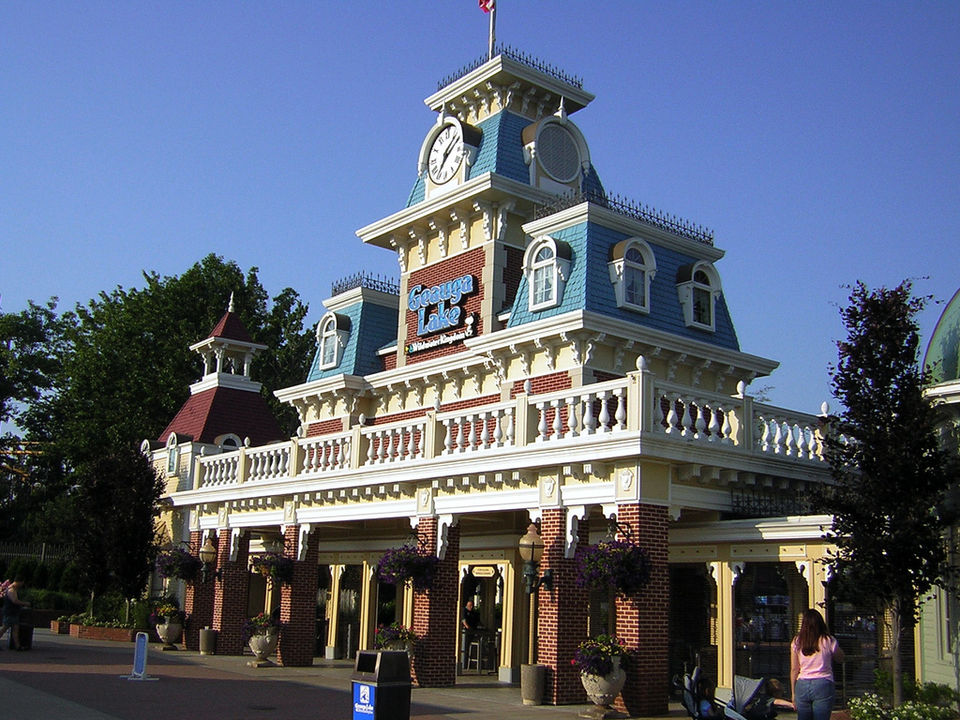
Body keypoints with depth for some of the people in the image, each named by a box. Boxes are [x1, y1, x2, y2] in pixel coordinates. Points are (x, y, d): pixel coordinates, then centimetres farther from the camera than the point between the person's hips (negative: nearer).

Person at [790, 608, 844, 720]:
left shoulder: (796, 642, 3)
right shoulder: (829, 641, -2)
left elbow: (794, 670, 5)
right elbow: (840, 659, 15)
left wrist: (793, 693, 12)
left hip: (802, 685, 2)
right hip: (823, 685, -2)